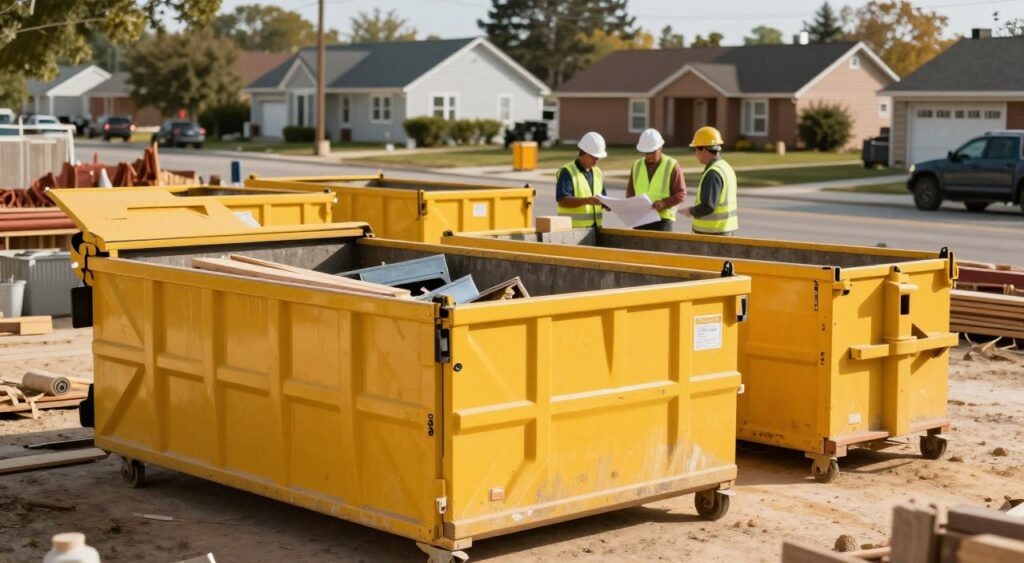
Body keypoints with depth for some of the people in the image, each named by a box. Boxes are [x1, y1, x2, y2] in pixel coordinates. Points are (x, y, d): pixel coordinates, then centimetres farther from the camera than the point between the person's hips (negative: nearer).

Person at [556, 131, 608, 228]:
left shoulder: (598, 173, 16)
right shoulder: (567, 172, -7)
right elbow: (562, 200, -16)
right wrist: (587, 200, -28)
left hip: (595, 228, 7)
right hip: (574, 228, -7)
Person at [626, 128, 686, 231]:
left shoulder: (672, 166, -1)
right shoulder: (637, 165, 13)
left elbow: (681, 194, -3)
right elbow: (630, 191, 19)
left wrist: (664, 203, -20)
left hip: (662, 218, -4)